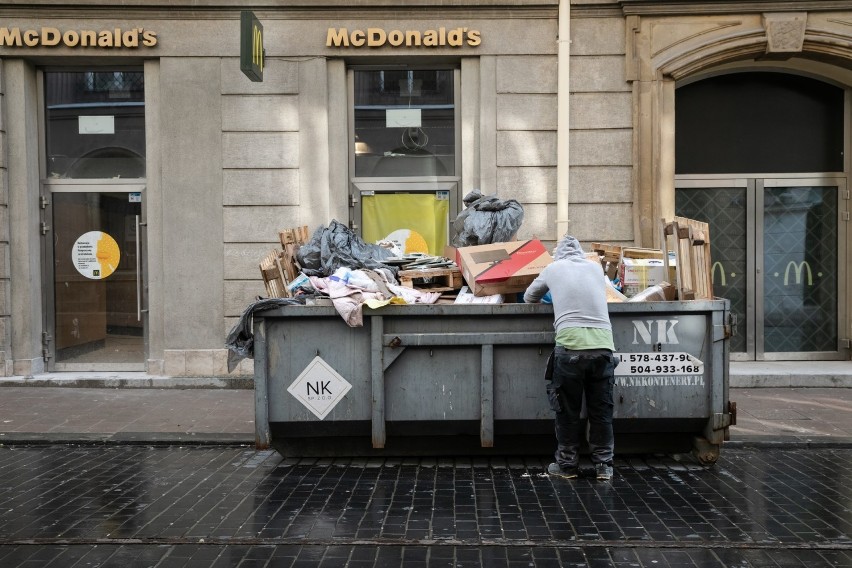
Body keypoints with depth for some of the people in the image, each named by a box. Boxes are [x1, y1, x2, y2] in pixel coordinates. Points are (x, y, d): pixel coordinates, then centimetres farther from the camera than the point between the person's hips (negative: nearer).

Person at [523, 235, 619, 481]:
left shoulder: (553, 268, 13)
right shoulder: (596, 268, 19)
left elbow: (529, 297, 27)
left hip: (570, 346, -2)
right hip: (602, 345, 2)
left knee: (568, 410, 8)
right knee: (601, 409, 10)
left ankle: (567, 464, 15)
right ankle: (604, 465, 15)